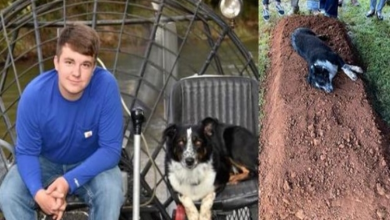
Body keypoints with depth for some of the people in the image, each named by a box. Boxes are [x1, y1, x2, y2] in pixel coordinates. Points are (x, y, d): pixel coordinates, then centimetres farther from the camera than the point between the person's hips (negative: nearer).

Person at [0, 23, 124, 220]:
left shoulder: (106, 86, -31)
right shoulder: (34, 94, -28)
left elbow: (111, 149, -25)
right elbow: (26, 152, -17)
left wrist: (70, 181, -35)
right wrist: (38, 192, -36)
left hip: (91, 164, -1)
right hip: (45, 162, 1)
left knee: (111, 193, -30)